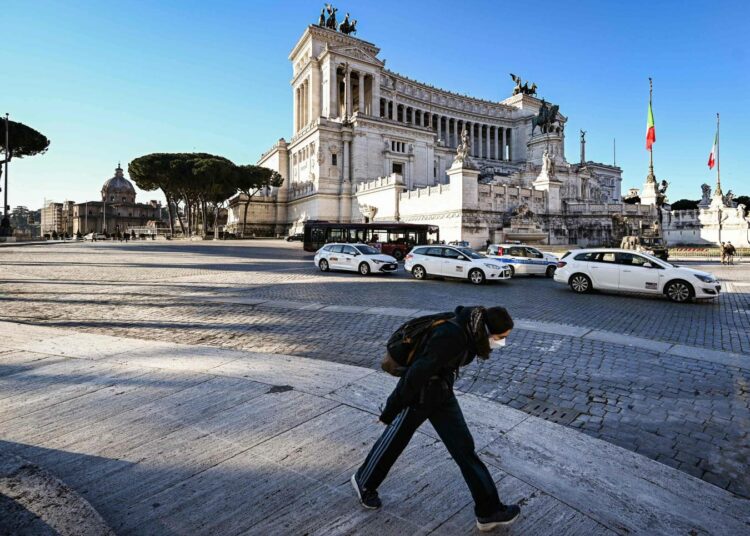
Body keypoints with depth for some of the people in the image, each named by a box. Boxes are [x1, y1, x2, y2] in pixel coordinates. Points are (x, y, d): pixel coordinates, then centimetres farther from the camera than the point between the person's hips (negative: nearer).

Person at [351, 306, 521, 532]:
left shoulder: (470, 331, -6)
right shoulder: (451, 336, -34)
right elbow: (418, 372, -30)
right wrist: (392, 409, -22)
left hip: (443, 395, 7)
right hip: (418, 396, -7)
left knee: (464, 447, 8)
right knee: (393, 443, 15)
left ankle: (488, 511, 22)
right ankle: (363, 482, 42)